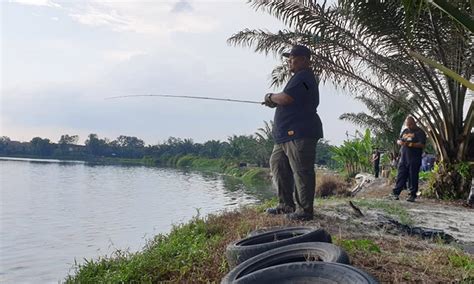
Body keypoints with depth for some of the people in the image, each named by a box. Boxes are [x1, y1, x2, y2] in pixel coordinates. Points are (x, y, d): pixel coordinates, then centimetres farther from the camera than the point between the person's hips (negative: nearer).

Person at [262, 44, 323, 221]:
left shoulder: (304, 77, -11)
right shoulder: (300, 77, 24)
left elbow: (286, 98, -22)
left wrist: (271, 97, -2)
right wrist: (274, 103, 14)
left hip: (300, 134, -12)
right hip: (288, 134, 12)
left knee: (301, 171, -7)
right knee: (277, 164, 14)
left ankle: (305, 210, 1)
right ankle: (286, 204, 21)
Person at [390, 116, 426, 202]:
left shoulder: (420, 132, -2)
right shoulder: (405, 131, 17)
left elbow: (422, 144, -12)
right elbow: (398, 140, 22)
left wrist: (411, 144, -22)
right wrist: (400, 142, -2)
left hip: (414, 159, -5)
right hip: (403, 158, 6)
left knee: (413, 177, -1)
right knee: (401, 176, 6)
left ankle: (412, 195, 6)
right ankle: (395, 192, 8)